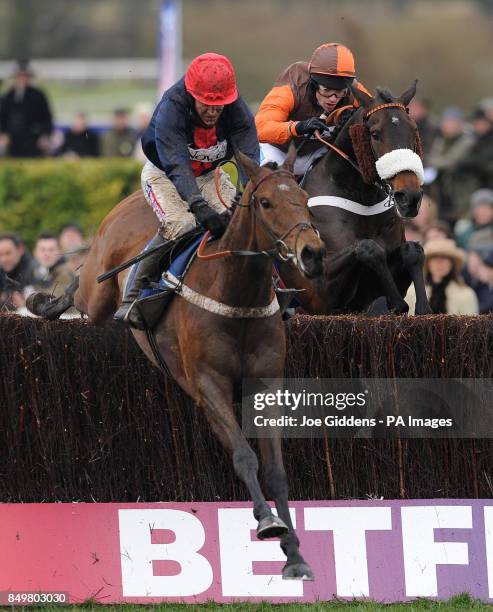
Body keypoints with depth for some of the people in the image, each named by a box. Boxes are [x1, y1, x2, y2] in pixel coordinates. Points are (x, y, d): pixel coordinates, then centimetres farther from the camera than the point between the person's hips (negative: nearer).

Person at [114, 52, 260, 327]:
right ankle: (133, 298, -21)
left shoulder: (238, 110, -22)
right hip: (164, 173, -4)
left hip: (208, 175, 4)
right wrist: (200, 206, -59)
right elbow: (176, 166, -44)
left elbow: (249, 158, -30)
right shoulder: (170, 109, -34)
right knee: (181, 224, -31)